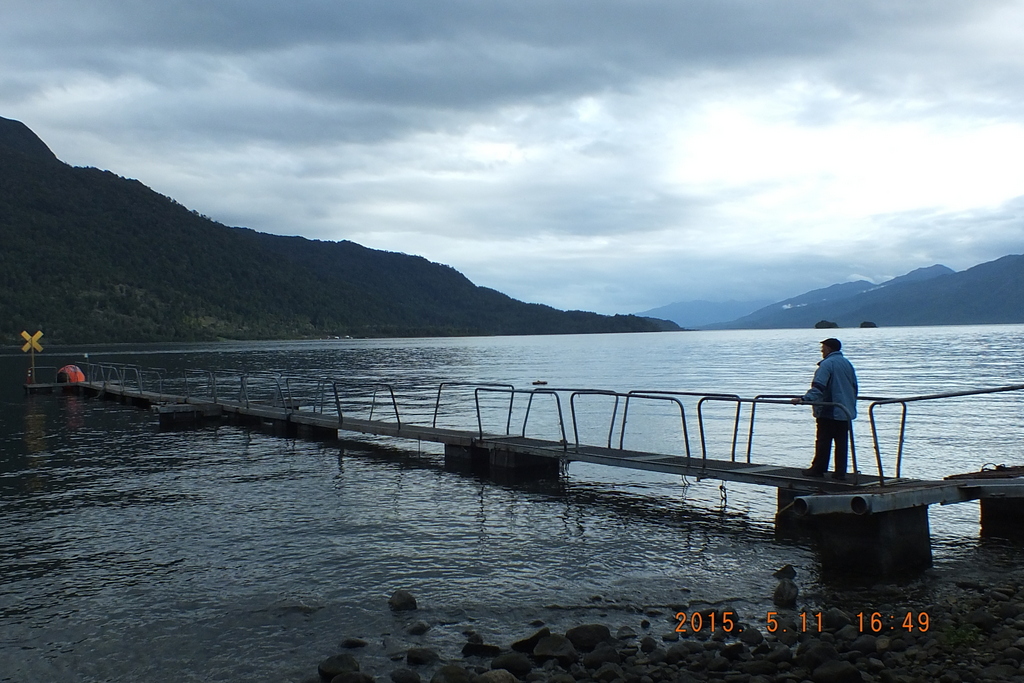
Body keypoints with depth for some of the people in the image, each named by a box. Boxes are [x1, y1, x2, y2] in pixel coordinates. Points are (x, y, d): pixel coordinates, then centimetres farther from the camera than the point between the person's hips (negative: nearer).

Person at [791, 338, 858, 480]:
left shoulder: (827, 364, -12)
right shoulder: (848, 364, 14)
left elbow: (818, 386, -24)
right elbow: (854, 387, 22)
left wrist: (805, 399, -33)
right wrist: (851, 405, 32)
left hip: (828, 411, -7)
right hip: (846, 410, 7)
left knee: (823, 441, 1)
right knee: (842, 442, 6)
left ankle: (818, 469, 7)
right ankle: (840, 472, 6)